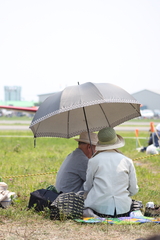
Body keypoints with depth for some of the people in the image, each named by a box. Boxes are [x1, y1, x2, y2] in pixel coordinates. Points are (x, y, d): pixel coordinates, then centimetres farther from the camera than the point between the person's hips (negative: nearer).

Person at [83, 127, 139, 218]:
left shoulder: (94, 161, 0)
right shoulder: (127, 161, 5)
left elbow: (87, 188, 10)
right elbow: (134, 190, 9)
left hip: (100, 208, -2)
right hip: (122, 209, 2)